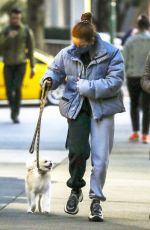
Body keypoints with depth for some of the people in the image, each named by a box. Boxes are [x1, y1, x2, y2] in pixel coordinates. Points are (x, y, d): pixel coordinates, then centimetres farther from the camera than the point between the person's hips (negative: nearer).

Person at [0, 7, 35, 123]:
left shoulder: (27, 31, -3)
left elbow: (31, 50, 0)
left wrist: (33, 67, -2)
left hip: (21, 64, -2)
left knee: (17, 88, -16)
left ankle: (15, 114, -12)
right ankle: (13, 108, 29)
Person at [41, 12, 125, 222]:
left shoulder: (111, 54, -10)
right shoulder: (67, 54, -2)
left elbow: (115, 82, -16)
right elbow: (55, 70, 14)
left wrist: (87, 86, -21)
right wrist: (49, 79, -10)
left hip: (102, 107, -1)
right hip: (76, 106, 1)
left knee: (100, 156, -2)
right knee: (78, 150, -12)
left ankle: (96, 199, 13)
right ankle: (75, 189, 15)